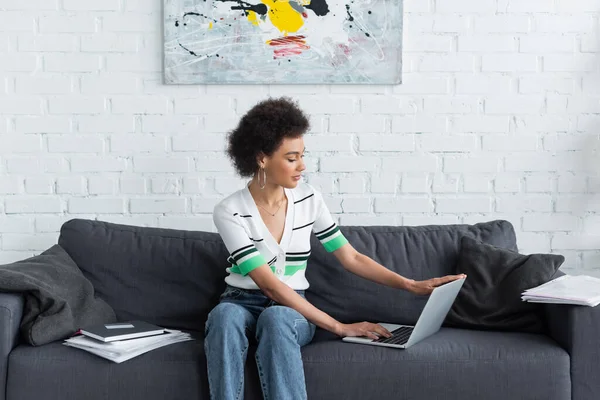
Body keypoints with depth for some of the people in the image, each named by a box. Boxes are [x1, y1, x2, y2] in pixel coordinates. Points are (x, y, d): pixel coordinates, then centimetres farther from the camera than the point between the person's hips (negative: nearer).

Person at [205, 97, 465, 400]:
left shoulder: (308, 199, 0)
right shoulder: (229, 212, -13)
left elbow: (351, 258, 7)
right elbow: (269, 284, -18)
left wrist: (412, 285, -3)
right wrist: (338, 327, -21)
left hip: (291, 310, 2)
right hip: (242, 303, -2)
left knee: (275, 318, -37)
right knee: (225, 315, -39)